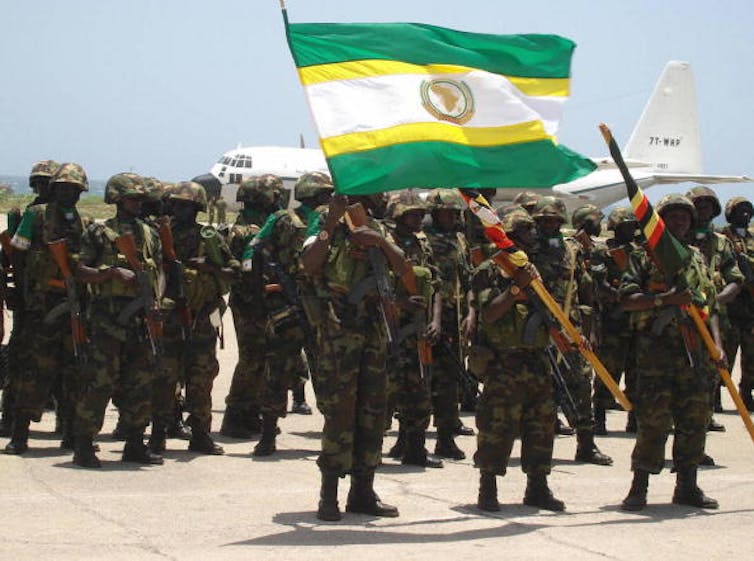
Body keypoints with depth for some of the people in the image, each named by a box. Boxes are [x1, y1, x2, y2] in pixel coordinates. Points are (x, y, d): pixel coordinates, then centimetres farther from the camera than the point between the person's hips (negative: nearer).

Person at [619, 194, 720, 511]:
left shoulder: (697, 259, 18)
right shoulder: (647, 256, 1)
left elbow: (710, 305, 18)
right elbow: (627, 299, -8)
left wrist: (716, 343, 6)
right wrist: (666, 298, -19)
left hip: (694, 349, 5)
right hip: (656, 346, -5)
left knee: (694, 419, 6)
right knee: (654, 419, -8)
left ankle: (687, 486, 14)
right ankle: (639, 487, -1)